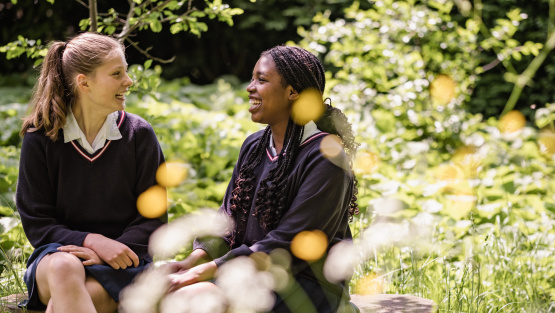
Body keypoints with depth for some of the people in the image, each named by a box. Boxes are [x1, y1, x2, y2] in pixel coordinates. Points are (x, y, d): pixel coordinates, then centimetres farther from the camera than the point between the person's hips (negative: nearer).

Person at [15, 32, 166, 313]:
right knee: (64, 269, -37)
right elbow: (35, 223, 0)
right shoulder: (40, 138, 0)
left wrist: (109, 253, -15)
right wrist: (92, 240, -17)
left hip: (121, 256, 0)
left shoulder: (139, 134, 2)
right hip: (58, 251, 1)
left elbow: (152, 218, 3)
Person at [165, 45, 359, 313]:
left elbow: (286, 246, -20)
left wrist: (201, 273, -21)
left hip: (303, 287, -7)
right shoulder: (253, 146, 11)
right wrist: (192, 261, -9)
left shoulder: (324, 159, -15)